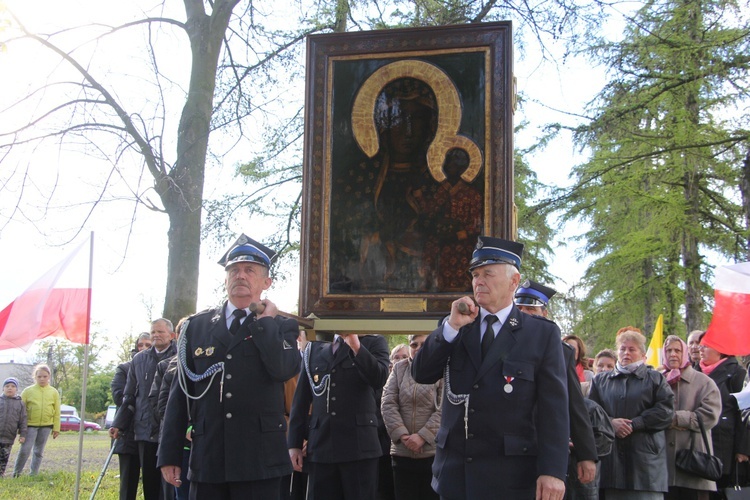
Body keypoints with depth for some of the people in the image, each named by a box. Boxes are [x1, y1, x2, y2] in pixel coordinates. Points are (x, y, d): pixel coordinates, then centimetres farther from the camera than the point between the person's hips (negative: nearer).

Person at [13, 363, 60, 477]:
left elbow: (57, 412, 8)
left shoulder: (54, 392, 5)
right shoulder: (28, 391, 0)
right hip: (30, 425, -2)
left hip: (46, 425, 2)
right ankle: (16, 473, 6)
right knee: (25, 449, -7)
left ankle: (34, 474, 17)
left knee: (39, 451, 9)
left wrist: (56, 428, 5)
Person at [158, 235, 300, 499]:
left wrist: (264, 320, -4)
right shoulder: (196, 325, 11)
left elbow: (284, 370, -14)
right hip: (206, 459, 2)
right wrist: (169, 455, 6)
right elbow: (179, 393, 9)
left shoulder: (281, 326, 8)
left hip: (259, 460, -1)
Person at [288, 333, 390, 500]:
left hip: (359, 445, -2)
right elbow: (301, 399, 12)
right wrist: (295, 442, 7)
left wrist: (355, 345, -18)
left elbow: (379, 378, -11)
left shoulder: (373, 342, 7)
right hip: (320, 445, 2)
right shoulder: (314, 347, 13)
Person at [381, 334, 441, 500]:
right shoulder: (398, 369, 11)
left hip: (433, 451, -3)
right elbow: (388, 404, 3)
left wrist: (423, 436, -16)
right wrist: (402, 435, -9)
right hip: (402, 452, 3)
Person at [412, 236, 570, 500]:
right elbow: (421, 374, 1)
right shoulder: (454, 328, 10)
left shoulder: (543, 333, -1)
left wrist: (553, 470, -14)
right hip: (454, 469, 3)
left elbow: (554, 406, -6)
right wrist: (451, 326, -9)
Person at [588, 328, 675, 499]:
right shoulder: (601, 380, 20)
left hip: (645, 458, -2)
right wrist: (610, 423, -11)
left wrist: (634, 424, -10)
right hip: (611, 458, 2)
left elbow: (666, 410, -2)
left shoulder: (655, 379, 14)